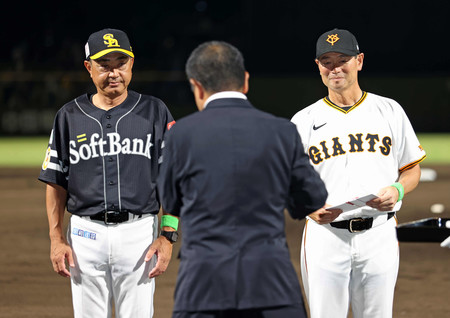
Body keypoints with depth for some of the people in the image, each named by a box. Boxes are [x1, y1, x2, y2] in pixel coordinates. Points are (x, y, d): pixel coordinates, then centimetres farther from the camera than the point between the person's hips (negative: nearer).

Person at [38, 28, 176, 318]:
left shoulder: (155, 113, 3)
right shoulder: (70, 116, 7)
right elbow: (56, 183, 9)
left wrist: (167, 236, -7)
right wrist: (56, 239, 1)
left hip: (139, 231, -1)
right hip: (86, 233, 1)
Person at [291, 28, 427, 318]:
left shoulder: (389, 111, 8)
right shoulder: (304, 121, 6)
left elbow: (412, 169, 13)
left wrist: (398, 190, -10)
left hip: (379, 234, 1)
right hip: (325, 236, -1)